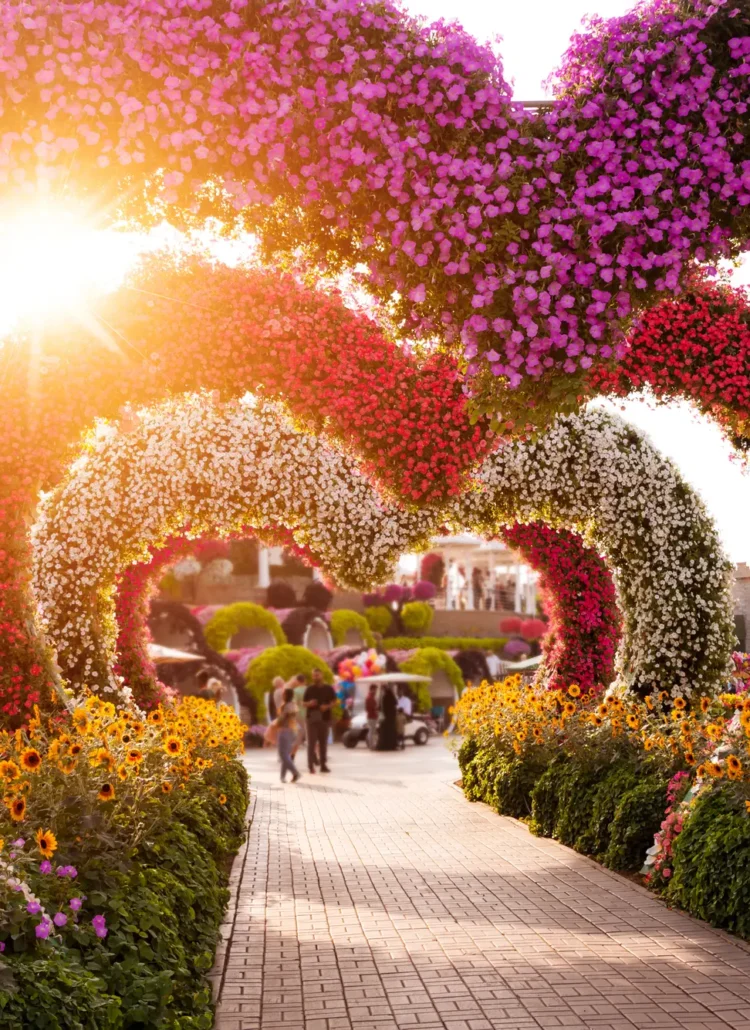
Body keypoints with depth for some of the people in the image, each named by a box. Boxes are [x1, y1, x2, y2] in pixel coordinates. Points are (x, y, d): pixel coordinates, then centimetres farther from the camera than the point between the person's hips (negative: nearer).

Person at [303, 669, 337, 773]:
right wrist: (309, 703, -14)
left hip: (325, 718, 1)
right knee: (312, 743, -6)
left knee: (323, 743, 5)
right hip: (312, 718, -1)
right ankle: (311, 765, -5)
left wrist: (327, 706, -12)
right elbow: (304, 703, 8)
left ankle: (323, 765, 11)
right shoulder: (309, 689, 5)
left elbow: (334, 701, 8)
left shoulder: (328, 689, 5)